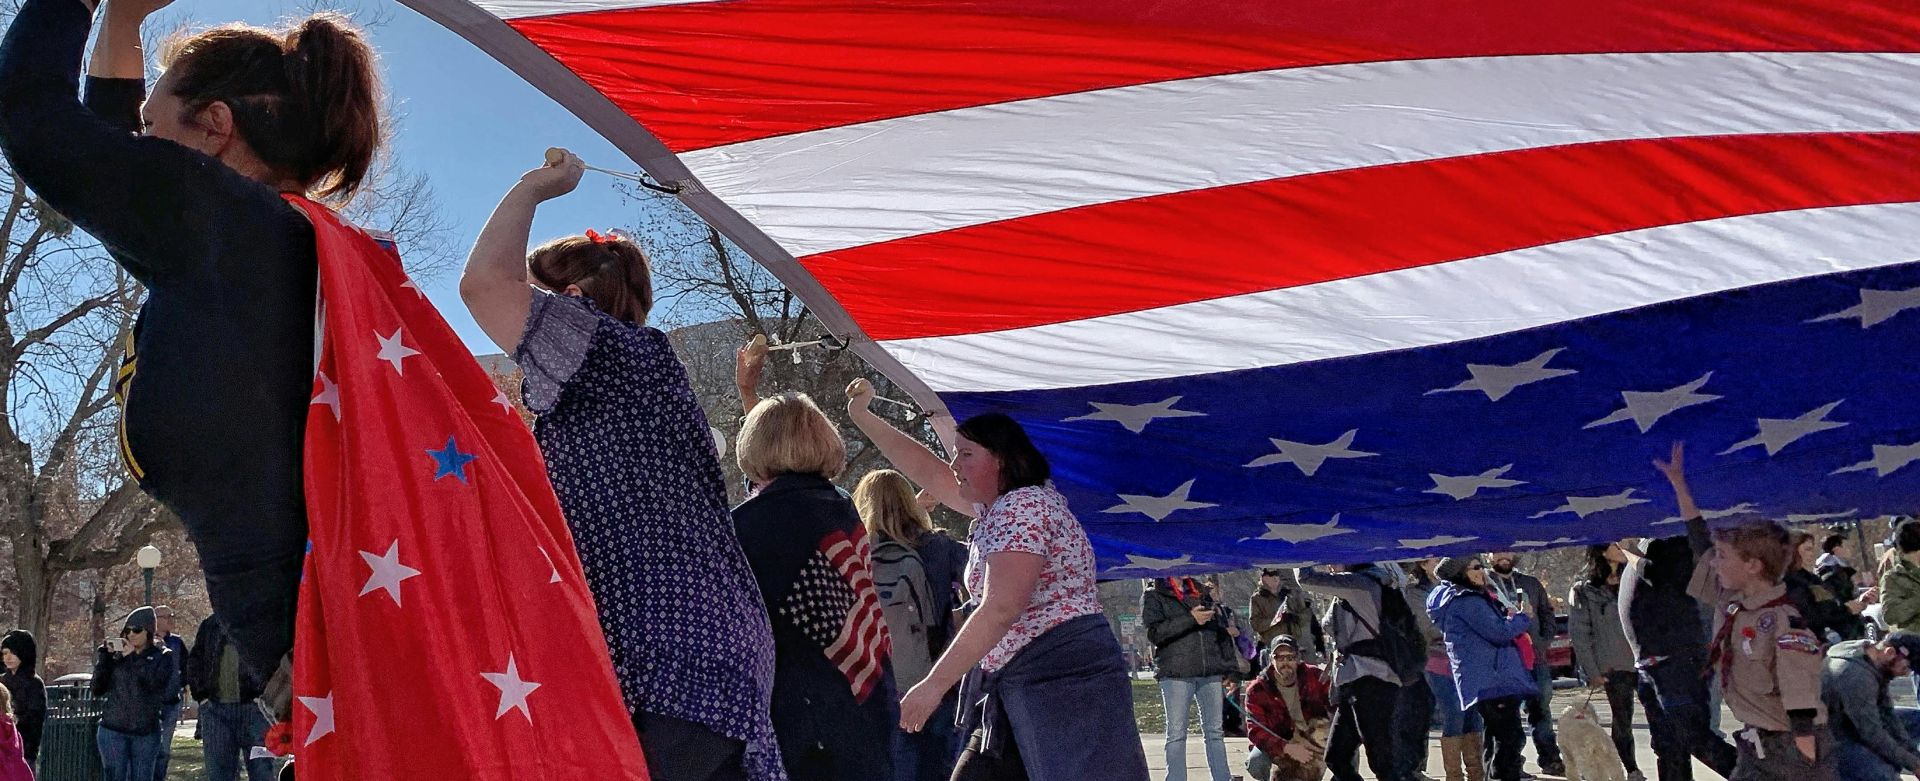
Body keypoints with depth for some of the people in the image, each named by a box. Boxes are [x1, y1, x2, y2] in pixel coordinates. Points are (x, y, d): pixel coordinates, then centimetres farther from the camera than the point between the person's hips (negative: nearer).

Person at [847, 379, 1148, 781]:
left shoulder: (1023, 508, -14)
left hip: (1064, 679, -11)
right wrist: (862, 415, 28)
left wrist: (935, 685, -21)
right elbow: (925, 469, 28)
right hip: (1019, 686, 11)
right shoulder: (995, 503, 17)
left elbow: (1000, 610, -23)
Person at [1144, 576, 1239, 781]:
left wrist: (1228, 669, 14)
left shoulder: (1203, 592, 18)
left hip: (1211, 672, 4)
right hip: (1176, 673, -4)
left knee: (1215, 731, 8)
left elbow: (1223, 628, 20)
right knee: (1176, 733, -3)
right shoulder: (1153, 597, 4)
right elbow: (1154, 633, -11)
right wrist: (1190, 619, -18)